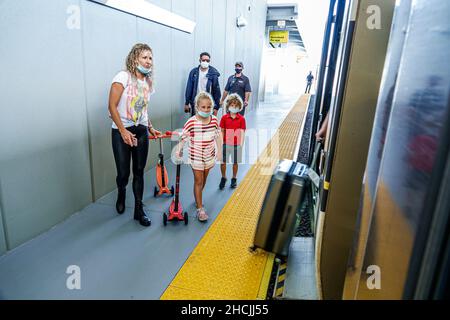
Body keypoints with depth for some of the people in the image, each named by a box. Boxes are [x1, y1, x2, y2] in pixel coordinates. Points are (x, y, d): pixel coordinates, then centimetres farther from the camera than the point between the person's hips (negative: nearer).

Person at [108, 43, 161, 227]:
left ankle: (139, 209, 18)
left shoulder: (148, 81, 9)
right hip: (121, 131, -5)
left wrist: (150, 128, 16)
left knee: (139, 172, 6)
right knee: (123, 173, 1)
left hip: (141, 131, 5)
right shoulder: (123, 77, -11)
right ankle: (121, 195, 36)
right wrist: (123, 131, -18)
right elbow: (112, 107, -14)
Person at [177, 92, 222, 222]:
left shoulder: (215, 120, -7)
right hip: (196, 156, -4)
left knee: (204, 179, 19)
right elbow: (183, 136, -10)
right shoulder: (191, 122, -19)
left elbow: (218, 136, 5)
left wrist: (219, 150, 9)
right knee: (198, 181, 0)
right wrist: (179, 150, -6)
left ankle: (198, 198, 44)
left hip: (209, 155, 4)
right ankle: (200, 208, 10)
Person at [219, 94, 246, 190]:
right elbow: (222, 132, 2)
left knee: (235, 162, 12)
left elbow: (242, 132, -5)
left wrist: (241, 144, -11)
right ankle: (223, 178, 29)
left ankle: (234, 179, 32)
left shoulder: (241, 119, -5)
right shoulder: (224, 118, -2)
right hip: (226, 144, 1)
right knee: (223, 162, 6)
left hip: (236, 145, -1)